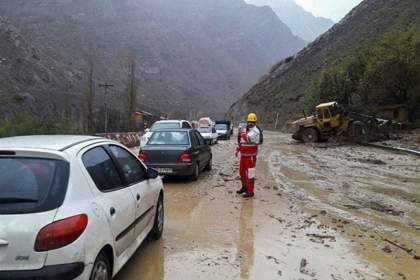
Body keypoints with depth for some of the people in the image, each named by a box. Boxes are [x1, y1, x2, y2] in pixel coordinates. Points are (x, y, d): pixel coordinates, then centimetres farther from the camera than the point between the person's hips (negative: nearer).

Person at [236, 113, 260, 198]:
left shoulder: (255, 131, -15)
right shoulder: (245, 129, 11)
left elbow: (248, 138, -32)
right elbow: (241, 140, 21)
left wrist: (242, 134, -15)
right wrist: (237, 149, 12)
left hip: (251, 156, -8)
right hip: (243, 155, 8)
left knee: (250, 174, -3)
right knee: (242, 172, 18)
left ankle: (250, 192, 6)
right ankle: (244, 187, 35)